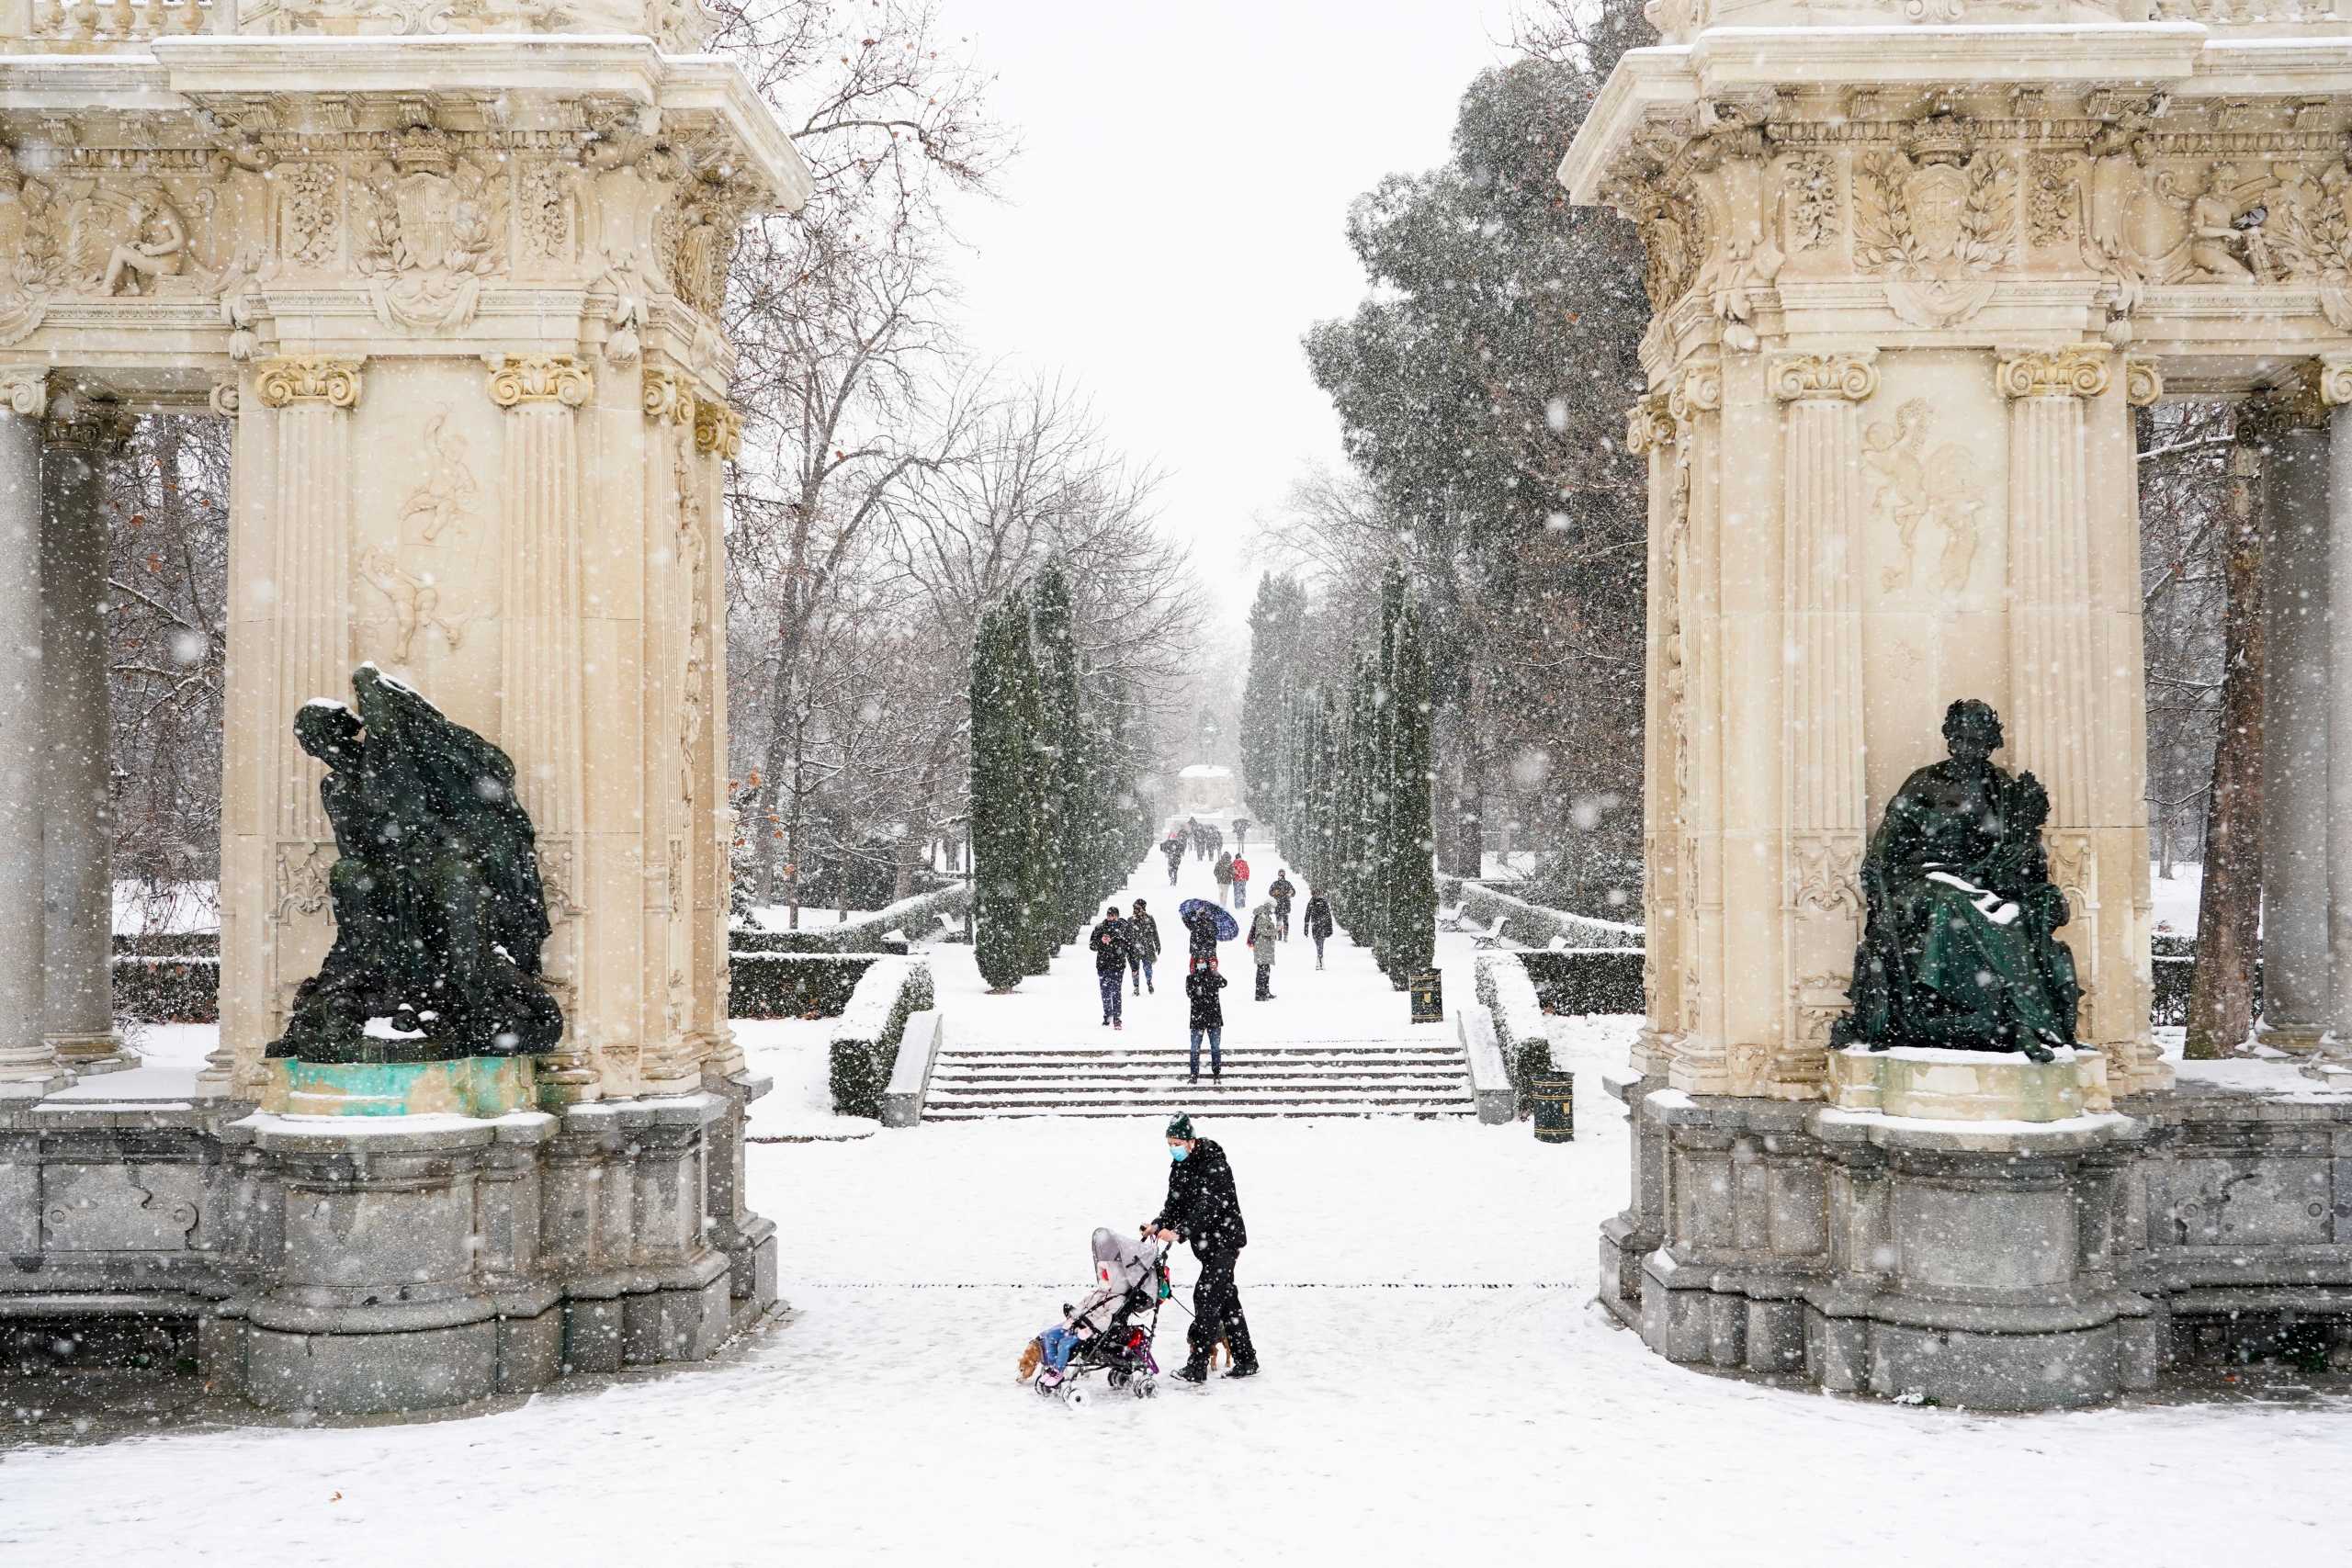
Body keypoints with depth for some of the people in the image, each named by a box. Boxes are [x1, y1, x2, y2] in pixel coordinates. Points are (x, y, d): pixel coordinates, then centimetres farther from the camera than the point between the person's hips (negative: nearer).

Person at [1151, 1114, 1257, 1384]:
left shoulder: (1214, 1165, -21)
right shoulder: (1180, 1166, 6)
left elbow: (1207, 1206, -31)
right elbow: (1175, 1203, 4)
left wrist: (1180, 1233, -40)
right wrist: (1159, 1225, -15)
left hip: (1224, 1240, -9)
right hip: (1207, 1242, 9)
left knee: (1206, 1297, -14)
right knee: (1226, 1300, 14)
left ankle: (1197, 1367, -14)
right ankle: (1246, 1361, 23)